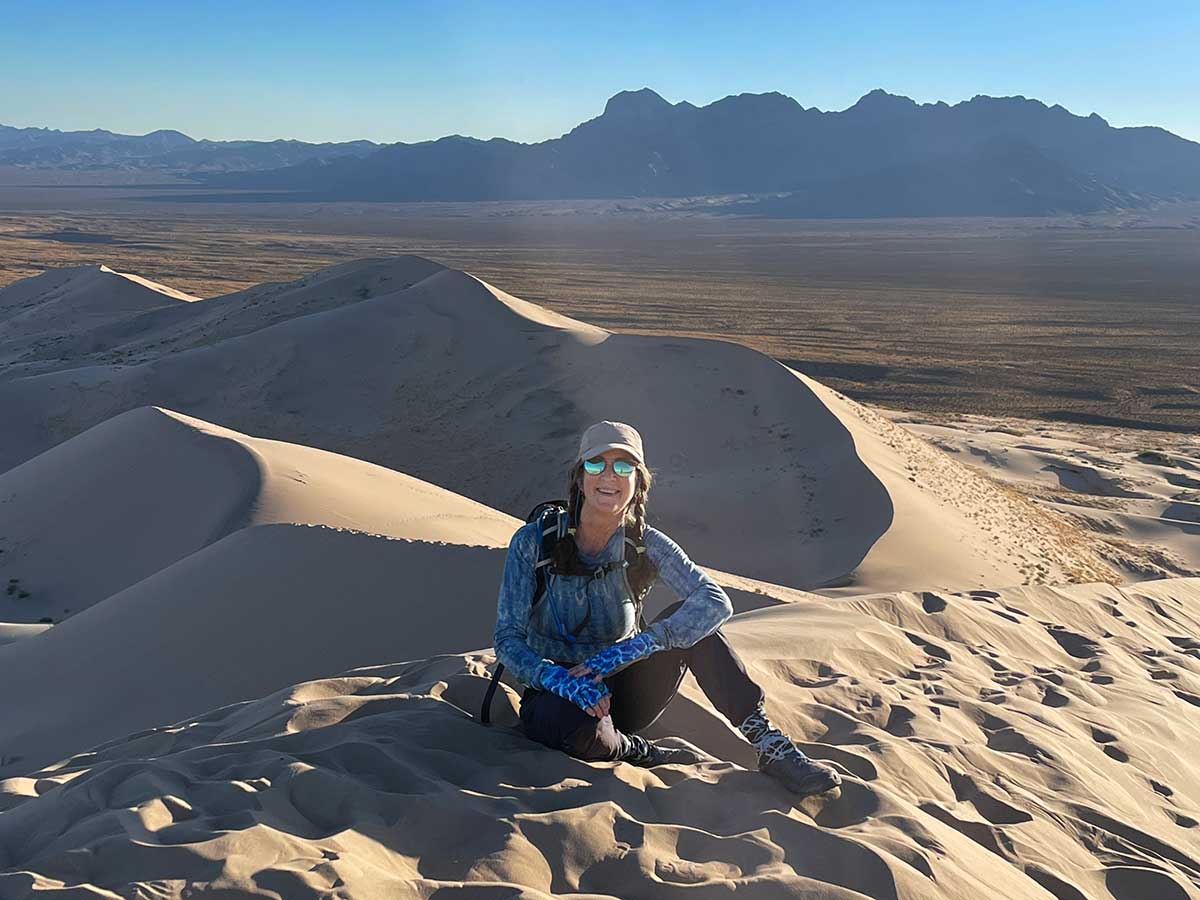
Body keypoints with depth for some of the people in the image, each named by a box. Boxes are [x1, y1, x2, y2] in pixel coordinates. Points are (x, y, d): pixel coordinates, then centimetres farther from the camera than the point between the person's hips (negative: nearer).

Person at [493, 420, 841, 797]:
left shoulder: (644, 544, -9)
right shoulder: (533, 542, -14)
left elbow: (716, 601, -25)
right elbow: (508, 640, -17)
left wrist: (629, 649, -38)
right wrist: (568, 682, -37)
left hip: (620, 691, 3)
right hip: (553, 696, -3)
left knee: (686, 618, -23)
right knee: (582, 728, -40)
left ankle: (768, 742, -20)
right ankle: (641, 753, -9)